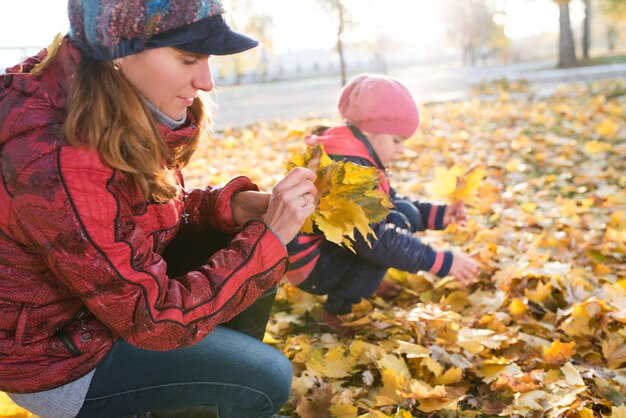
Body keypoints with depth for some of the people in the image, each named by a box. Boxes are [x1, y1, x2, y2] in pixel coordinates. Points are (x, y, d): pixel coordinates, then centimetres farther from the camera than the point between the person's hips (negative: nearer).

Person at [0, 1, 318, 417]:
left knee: (245, 246, -1)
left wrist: (234, 205, -13)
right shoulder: (55, 164, -36)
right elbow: (155, 320, -30)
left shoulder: (124, 115, -11)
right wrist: (267, 236, -26)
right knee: (265, 380, -11)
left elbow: (155, 205, 5)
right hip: (56, 355, -8)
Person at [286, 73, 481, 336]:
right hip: (310, 266, -9)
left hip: (331, 247, 10)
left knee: (406, 212, 3)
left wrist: (438, 215, 0)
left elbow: (391, 203, 15)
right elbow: (374, 241, -32)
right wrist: (442, 262, -29)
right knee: (397, 223, -23)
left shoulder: (358, 157, 5)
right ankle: (336, 311, -14)